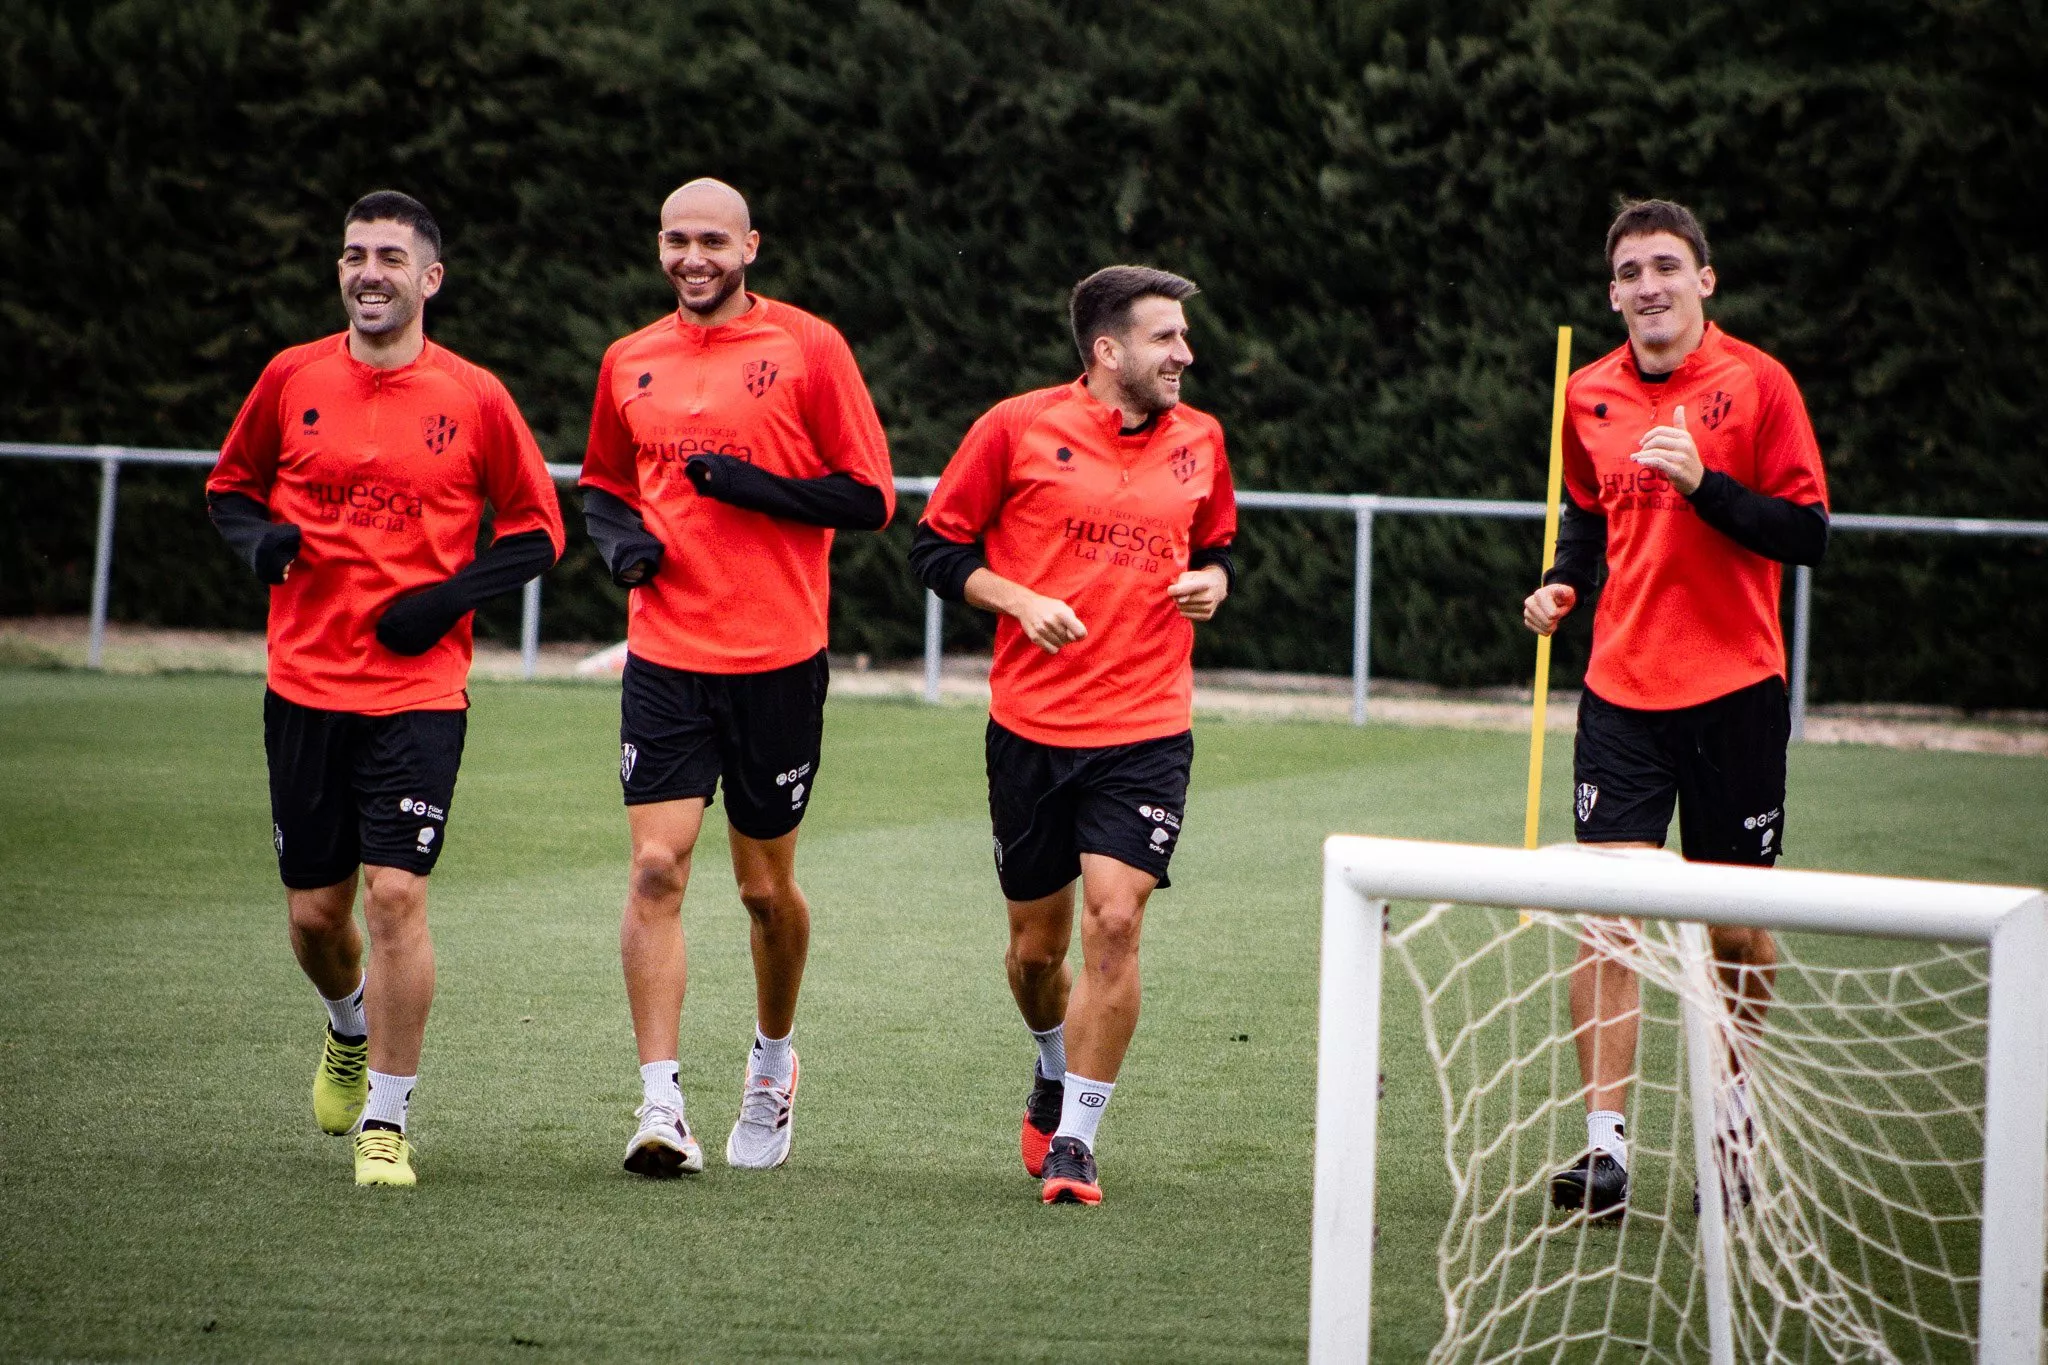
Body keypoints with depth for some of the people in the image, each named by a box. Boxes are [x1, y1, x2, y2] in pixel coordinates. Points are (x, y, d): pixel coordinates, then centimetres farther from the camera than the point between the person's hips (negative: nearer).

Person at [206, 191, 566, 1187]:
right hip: (305, 685, 3)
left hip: (420, 689, -3)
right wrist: (259, 539, -4)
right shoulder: (292, 379, 5)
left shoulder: (474, 398, -2)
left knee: (396, 893, -14)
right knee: (314, 910, 7)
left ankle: (385, 1122, -4)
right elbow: (230, 487, 18)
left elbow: (538, 531, 5)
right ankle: (351, 1030, 41)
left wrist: (450, 596, -9)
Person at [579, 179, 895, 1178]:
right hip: (665, 655, 2)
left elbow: (870, 497, -3)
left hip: (778, 658, -2)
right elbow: (602, 486, 24)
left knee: (767, 887, 8)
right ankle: (660, 1106, -14)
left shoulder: (807, 347, -2)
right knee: (657, 868, -12)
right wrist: (619, 539, 2)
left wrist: (759, 487, -17)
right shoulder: (629, 363, 9)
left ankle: (773, 1062, 34)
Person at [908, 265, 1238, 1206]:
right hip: (1031, 727, -1)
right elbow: (937, 546, 2)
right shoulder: (1019, 428, -3)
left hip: (1146, 732, 1)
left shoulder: (1198, 441, 7)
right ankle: (1055, 1076, 41)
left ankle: (1075, 1139, -6)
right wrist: (1020, 600, -13)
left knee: (1114, 921, -15)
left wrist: (1212, 581, 0)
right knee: (1037, 943, 9)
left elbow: (1217, 545, 23)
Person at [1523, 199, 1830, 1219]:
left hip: (1735, 690, -2)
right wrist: (1563, 585, 4)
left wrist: (1705, 484, -21)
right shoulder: (1589, 397, 6)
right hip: (1621, 687, 2)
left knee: (1736, 925, 8)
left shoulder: (1756, 383, -6)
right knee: (1606, 921, -9)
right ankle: (1605, 1144, -9)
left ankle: (1733, 1095, 34)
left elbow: (1807, 532, -9)